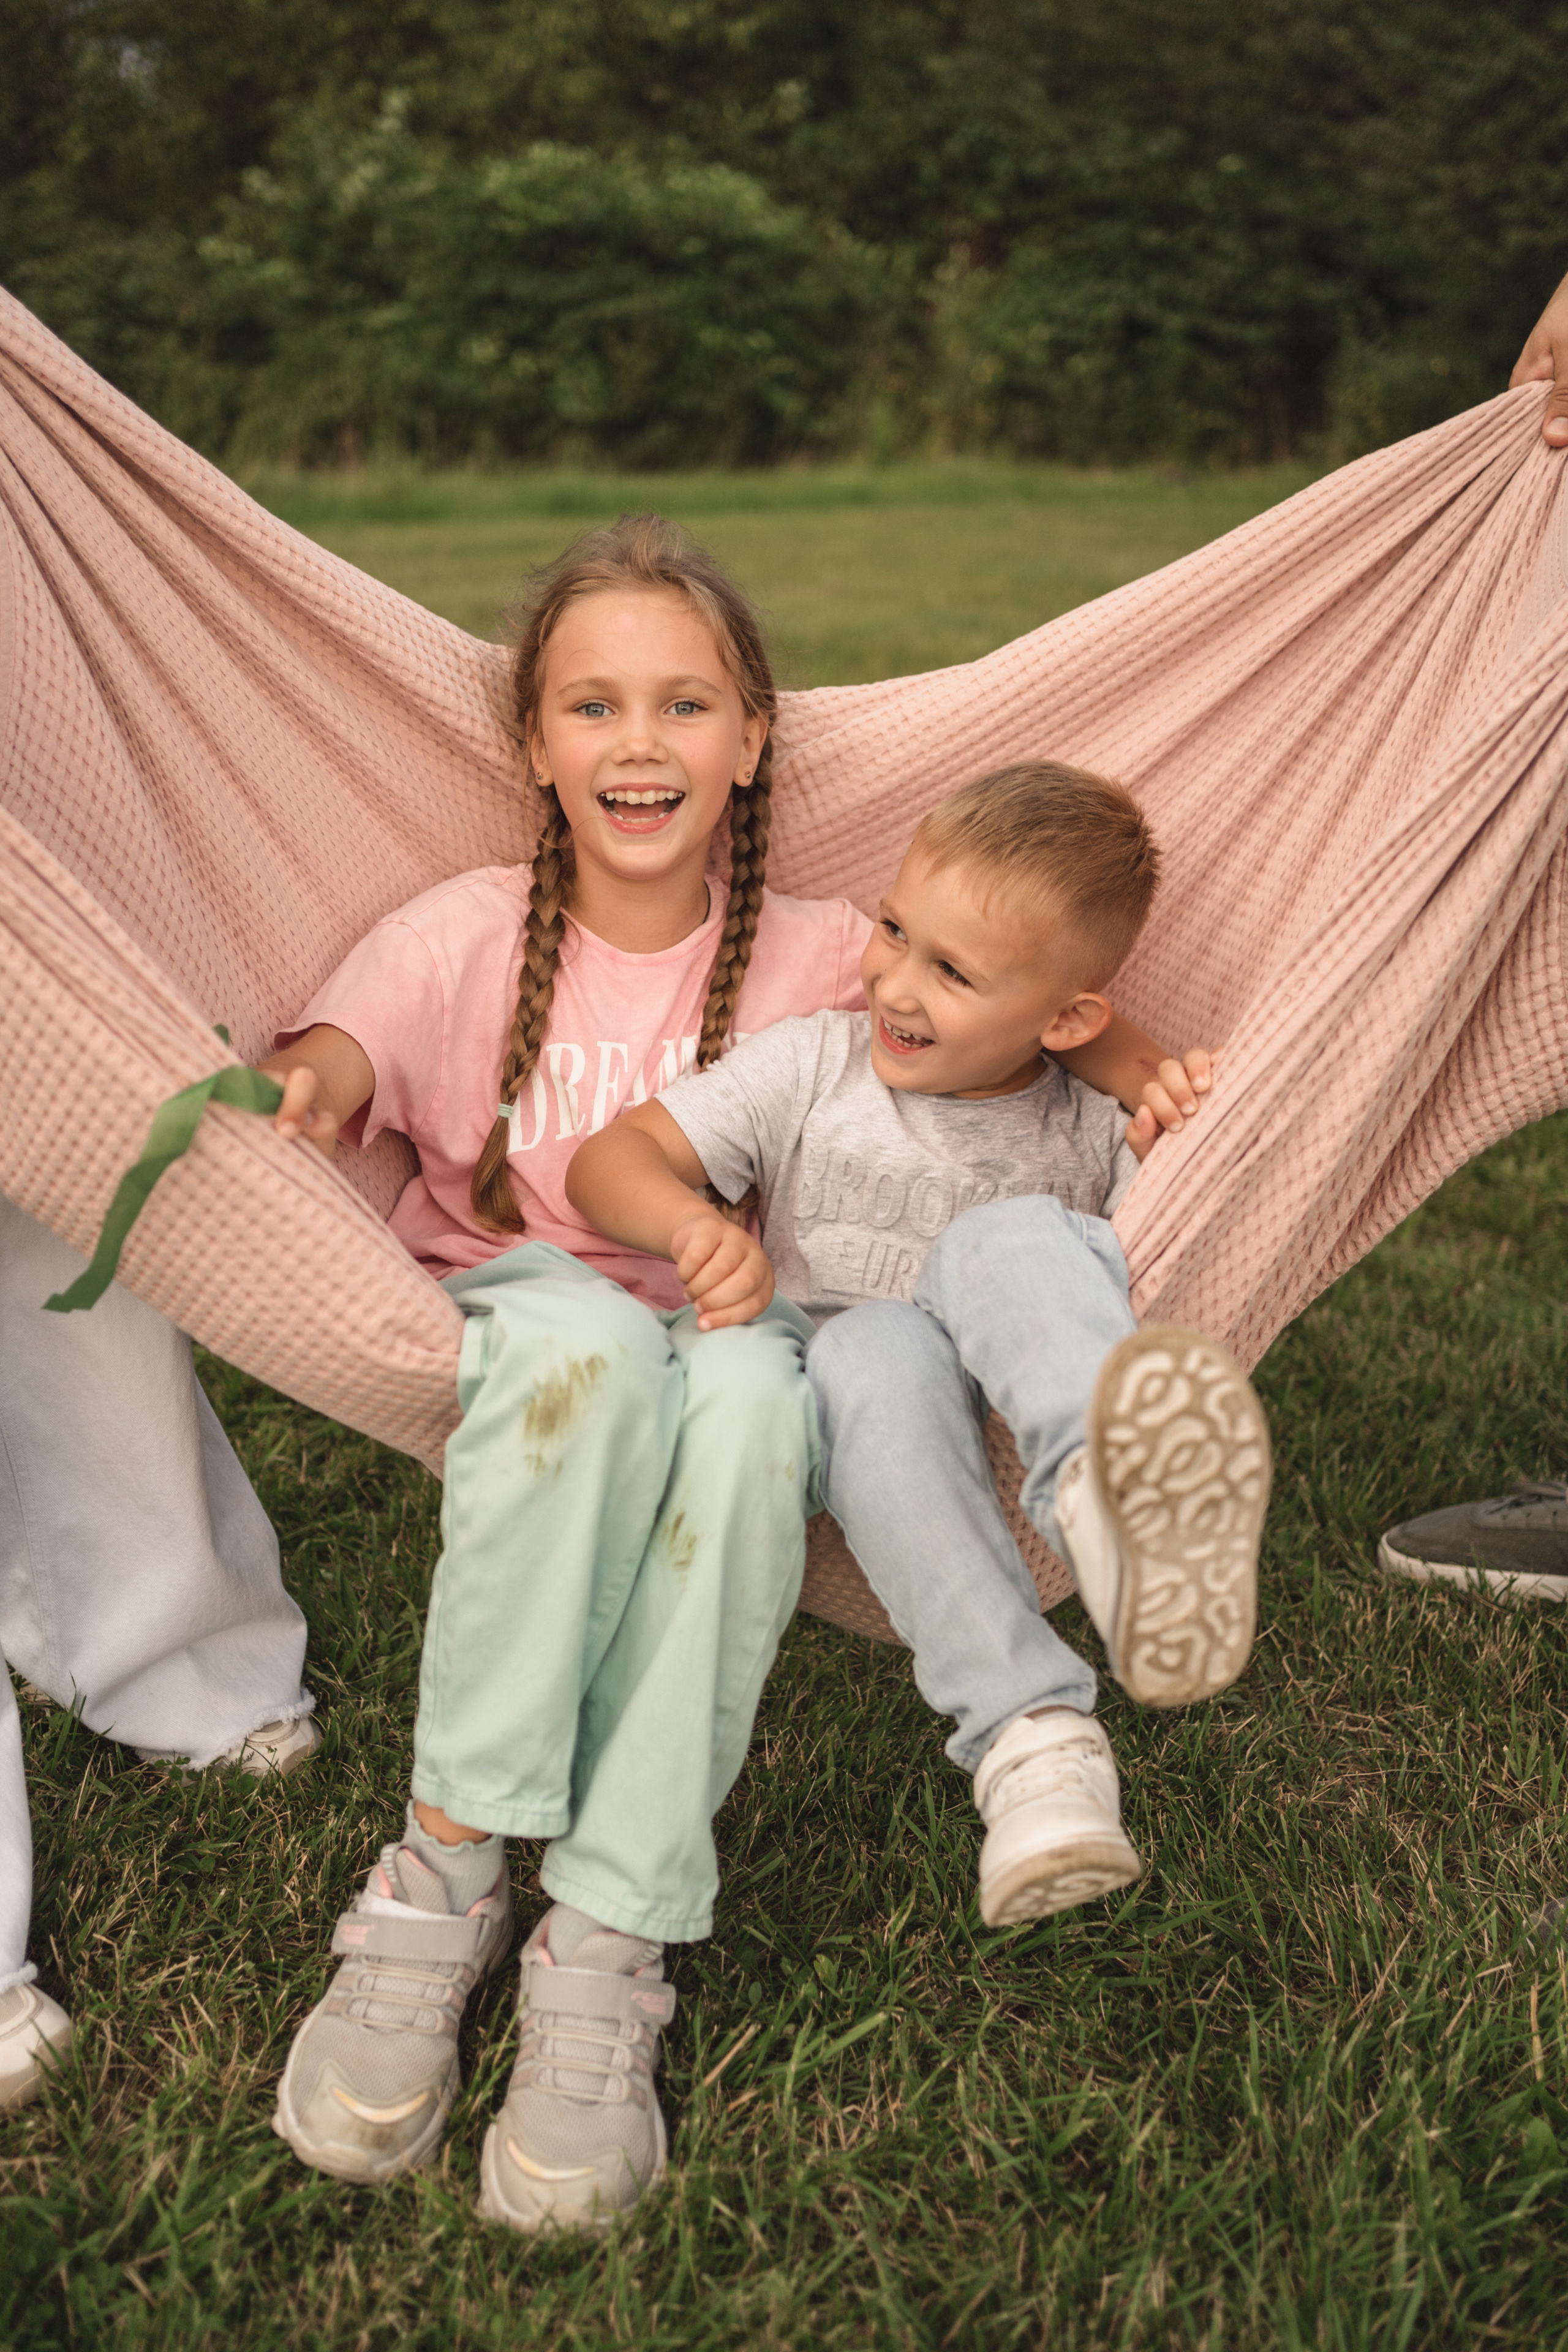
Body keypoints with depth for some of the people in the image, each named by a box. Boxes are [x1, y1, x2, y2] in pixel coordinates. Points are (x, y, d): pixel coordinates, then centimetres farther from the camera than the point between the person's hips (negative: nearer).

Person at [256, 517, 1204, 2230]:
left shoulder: (813, 955, 3)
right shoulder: (468, 935, 0)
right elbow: (336, 1055, -14)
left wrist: (1127, 1050, -17)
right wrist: (307, 1087, -39)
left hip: (723, 1332, 1)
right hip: (500, 1344, -1)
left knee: (752, 1395, -37)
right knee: (587, 1337, -38)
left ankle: (608, 1953, -32)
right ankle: (444, 1876, -29)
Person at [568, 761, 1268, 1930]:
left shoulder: (1084, 1141, 6)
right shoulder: (813, 1068, 4)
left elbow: (1144, 1288, 9)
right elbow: (606, 1160, 0)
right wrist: (697, 1222, -22)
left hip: (1004, 1414, 0)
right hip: (835, 1396, 0)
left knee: (1006, 1240, -30)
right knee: (880, 1347, -37)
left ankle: (1111, 1494, -62)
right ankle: (1033, 1739, -50)